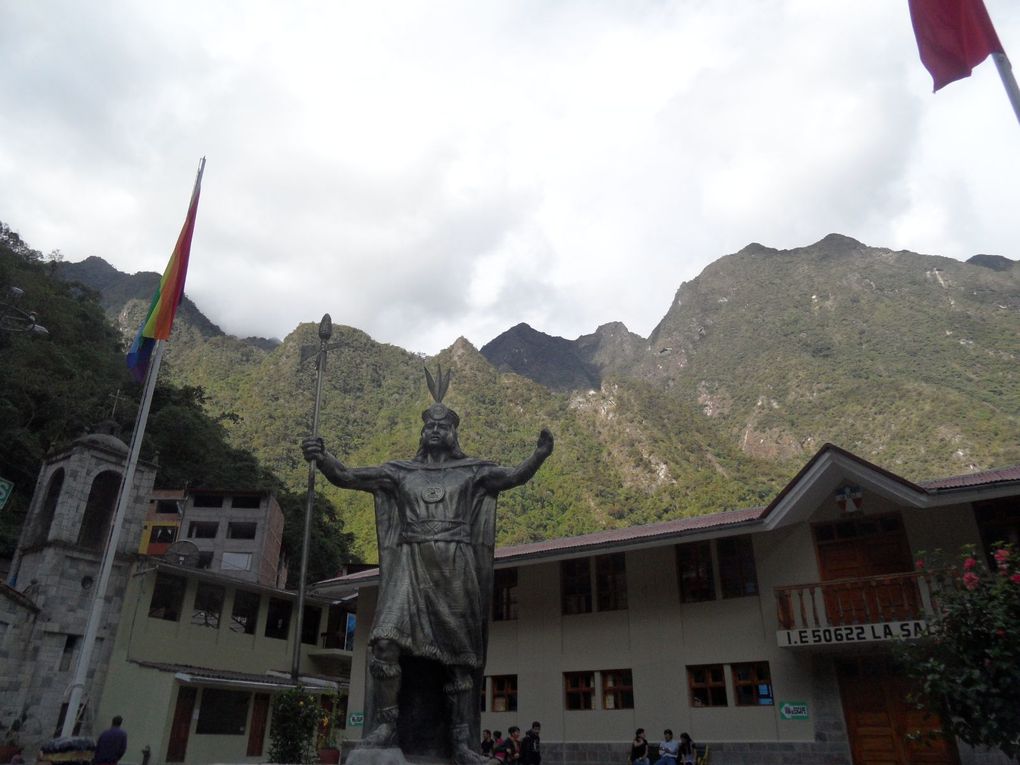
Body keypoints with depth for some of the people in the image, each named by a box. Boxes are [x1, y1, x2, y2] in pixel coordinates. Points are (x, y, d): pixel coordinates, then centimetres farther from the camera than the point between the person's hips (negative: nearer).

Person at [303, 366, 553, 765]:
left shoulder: (471, 471, 11)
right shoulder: (400, 471, 14)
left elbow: (513, 476, -3)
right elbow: (347, 476, 5)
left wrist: (539, 455, -22)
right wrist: (322, 458, -15)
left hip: (456, 568, 0)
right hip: (411, 564, 0)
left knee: (461, 654, 3)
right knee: (385, 641, -19)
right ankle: (385, 725, -3)